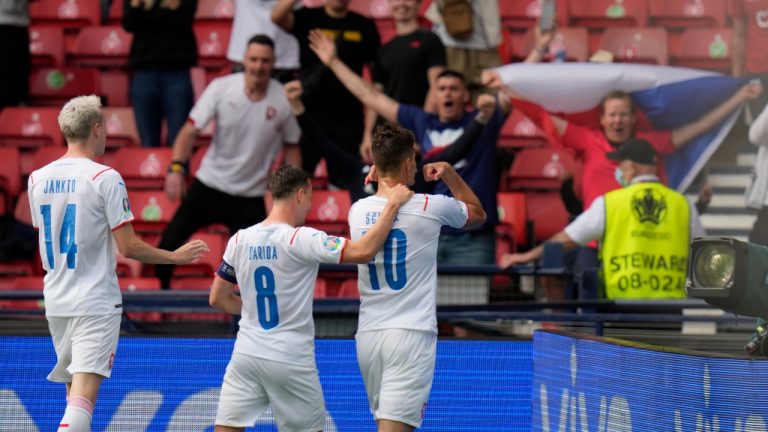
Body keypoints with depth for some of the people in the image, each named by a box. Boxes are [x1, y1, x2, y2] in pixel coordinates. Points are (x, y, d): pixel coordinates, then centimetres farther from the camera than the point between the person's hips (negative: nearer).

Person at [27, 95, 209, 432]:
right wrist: (176, 257, 1)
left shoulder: (37, 179, 5)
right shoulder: (105, 179, -12)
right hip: (96, 303, -6)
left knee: (74, 394, 16)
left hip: (56, 301, 6)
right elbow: (128, 247, -12)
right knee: (83, 398, -12)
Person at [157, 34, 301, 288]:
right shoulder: (221, 88, -12)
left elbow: (291, 146, 5)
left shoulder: (283, 100, -10)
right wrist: (176, 169, -27)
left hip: (251, 199, 0)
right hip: (209, 184, 0)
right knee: (169, 243, -4)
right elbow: (190, 130, -13)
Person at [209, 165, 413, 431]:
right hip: (290, 359, -4)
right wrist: (392, 205, -14)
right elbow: (363, 252, -23)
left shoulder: (240, 240, 3)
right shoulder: (300, 239, -14)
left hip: (246, 354, 4)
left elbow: (218, 299, 11)